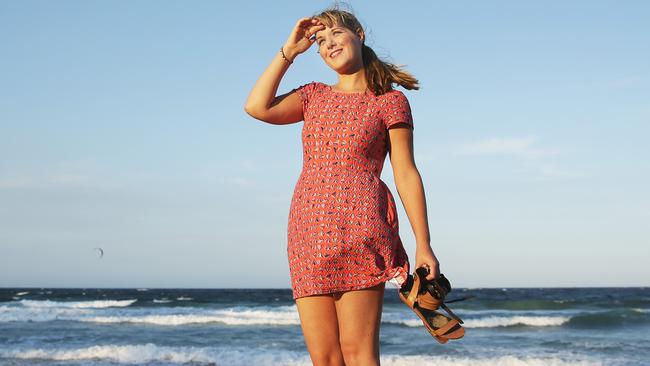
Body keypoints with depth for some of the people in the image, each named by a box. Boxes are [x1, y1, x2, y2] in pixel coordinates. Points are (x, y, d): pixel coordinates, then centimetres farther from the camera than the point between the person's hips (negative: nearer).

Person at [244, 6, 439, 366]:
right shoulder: (314, 96, 20)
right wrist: (289, 50, 9)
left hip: (358, 228, -5)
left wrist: (423, 246, -3)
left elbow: (406, 174, 2)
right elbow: (257, 107, 4)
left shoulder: (390, 101, 6)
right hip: (308, 232, 5)